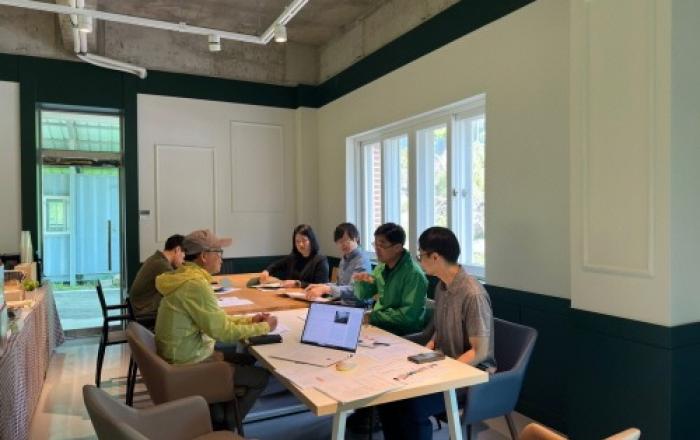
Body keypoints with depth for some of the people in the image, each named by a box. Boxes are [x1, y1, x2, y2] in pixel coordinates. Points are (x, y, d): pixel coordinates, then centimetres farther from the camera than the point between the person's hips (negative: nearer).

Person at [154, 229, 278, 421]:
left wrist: (248, 320, 3)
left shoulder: (186, 277, 4)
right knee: (261, 377, 1)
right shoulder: (196, 284, -27)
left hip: (183, 356, 9)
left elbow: (216, 319, 12)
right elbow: (222, 331, -24)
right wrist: (264, 327, -12)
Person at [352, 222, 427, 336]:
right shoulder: (381, 266, 4)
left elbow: (409, 314, -24)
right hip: (378, 322, 7)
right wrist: (361, 282, -8)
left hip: (404, 332, -7)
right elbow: (363, 296, 13)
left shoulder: (414, 274, -19)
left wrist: (373, 316, -20)